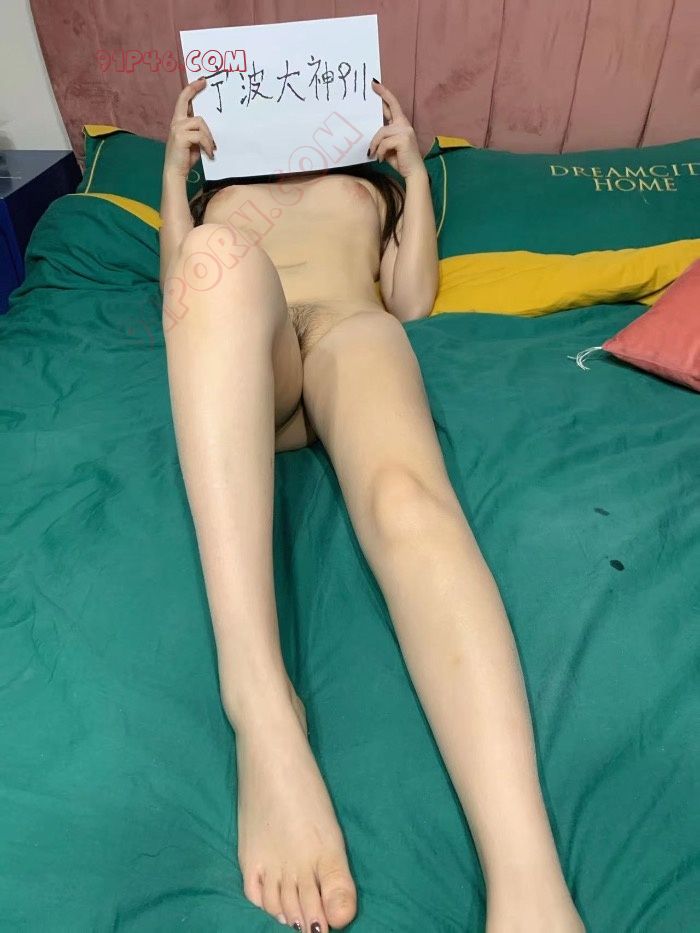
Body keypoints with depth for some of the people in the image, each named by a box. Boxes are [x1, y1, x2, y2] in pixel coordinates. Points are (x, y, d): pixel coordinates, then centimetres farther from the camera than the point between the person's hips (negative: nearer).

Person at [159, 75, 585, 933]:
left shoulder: (372, 181, 38)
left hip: (351, 331, 0)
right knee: (217, 253, -35)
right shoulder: (223, 179, 40)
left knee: (405, 494, -35)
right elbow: (181, 292, 21)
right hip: (244, 370, 1)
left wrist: (414, 170, 18)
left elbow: (412, 299, 18)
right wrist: (174, 164, 19)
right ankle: (259, 704, -48)